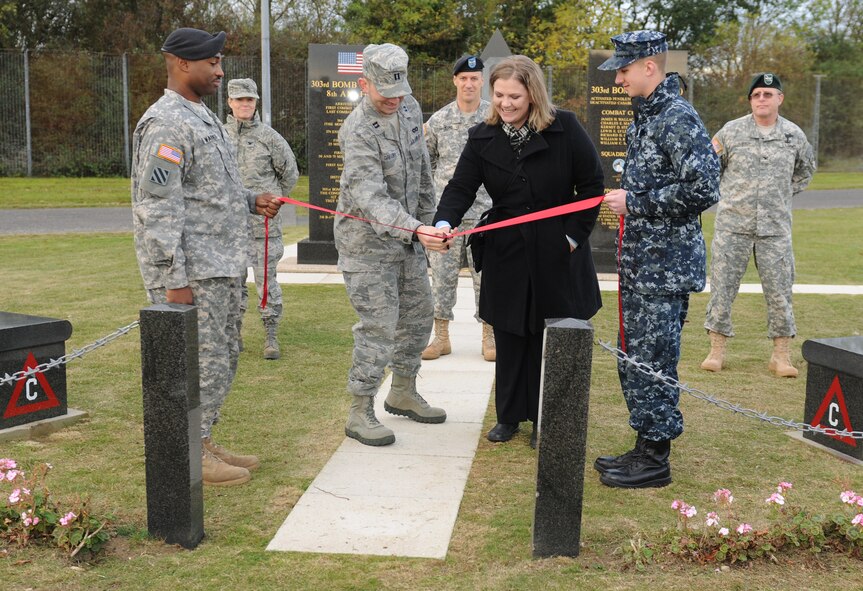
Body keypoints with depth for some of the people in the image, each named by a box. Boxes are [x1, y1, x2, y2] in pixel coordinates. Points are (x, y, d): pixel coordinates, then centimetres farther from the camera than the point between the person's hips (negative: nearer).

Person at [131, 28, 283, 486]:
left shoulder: (202, 117, 17)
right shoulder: (165, 123, -15)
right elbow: (157, 208, -20)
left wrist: (251, 201, 8)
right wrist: (174, 280, -22)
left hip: (221, 267, 10)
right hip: (191, 273, -10)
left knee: (223, 358, 16)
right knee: (202, 363, -3)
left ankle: (202, 444, 28)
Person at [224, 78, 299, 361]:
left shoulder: (269, 136, -1)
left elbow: (289, 173, 9)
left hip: (263, 223, -3)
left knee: (266, 279, 0)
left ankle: (272, 338, 8)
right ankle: (235, 333, 21)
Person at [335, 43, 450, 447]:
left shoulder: (410, 109, 1)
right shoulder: (357, 131, -24)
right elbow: (371, 198, -35)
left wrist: (428, 218, 15)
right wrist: (415, 230, -47)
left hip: (407, 234, 8)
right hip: (367, 241, -8)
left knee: (417, 315, 16)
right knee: (378, 326, -8)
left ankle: (403, 394, 33)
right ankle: (360, 414, 6)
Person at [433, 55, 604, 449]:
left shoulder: (565, 129, -8)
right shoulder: (483, 139, 0)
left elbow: (592, 184, -4)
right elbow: (461, 187, -8)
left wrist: (575, 234, -8)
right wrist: (445, 221, -28)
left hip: (557, 254, -2)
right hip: (506, 256, 3)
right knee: (509, 338, 9)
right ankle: (509, 416, 24)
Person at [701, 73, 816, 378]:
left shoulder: (794, 135, 7)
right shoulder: (731, 131, 0)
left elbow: (806, 168, 24)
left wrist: (787, 193, 16)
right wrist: (725, 193, 1)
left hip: (775, 227, 1)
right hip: (733, 224, -1)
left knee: (779, 290, 3)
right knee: (722, 286, 1)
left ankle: (781, 355, 13)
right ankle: (717, 350, 11)